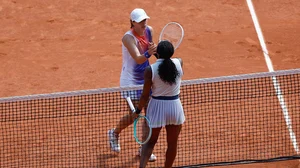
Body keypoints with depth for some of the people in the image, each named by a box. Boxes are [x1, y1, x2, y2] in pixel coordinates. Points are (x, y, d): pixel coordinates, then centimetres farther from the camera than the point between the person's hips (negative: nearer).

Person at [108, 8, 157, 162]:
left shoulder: (149, 31, -4)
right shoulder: (128, 38, -25)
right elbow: (138, 59, -38)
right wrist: (148, 54, -56)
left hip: (146, 79, 6)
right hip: (131, 81, -6)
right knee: (133, 116, -1)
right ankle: (115, 133, 30)